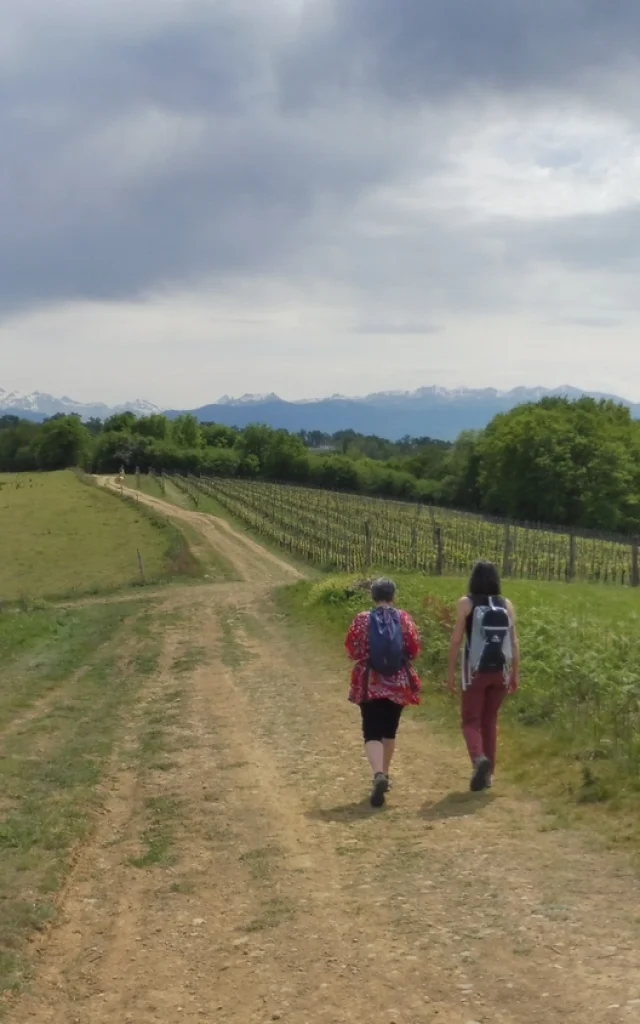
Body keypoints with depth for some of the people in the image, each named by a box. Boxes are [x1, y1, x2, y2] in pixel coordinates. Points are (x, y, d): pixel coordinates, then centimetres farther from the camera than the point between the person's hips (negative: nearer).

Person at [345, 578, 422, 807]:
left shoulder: (362, 620, -6)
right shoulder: (404, 618, -3)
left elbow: (352, 651, -4)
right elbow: (414, 650, -4)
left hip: (369, 683, -2)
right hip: (398, 683, 2)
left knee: (372, 732, -3)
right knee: (389, 729, 19)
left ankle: (378, 775, -26)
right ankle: (384, 774, 29)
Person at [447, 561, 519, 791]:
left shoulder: (466, 603, -6)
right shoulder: (507, 605, 3)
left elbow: (456, 641, -6)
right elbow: (514, 643, 4)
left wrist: (451, 673, 1)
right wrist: (515, 675, 13)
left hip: (476, 671, -3)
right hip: (499, 671, 3)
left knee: (471, 721, 6)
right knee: (490, 721, 16)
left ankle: (479, 759, -21)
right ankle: (488, 773, 18)